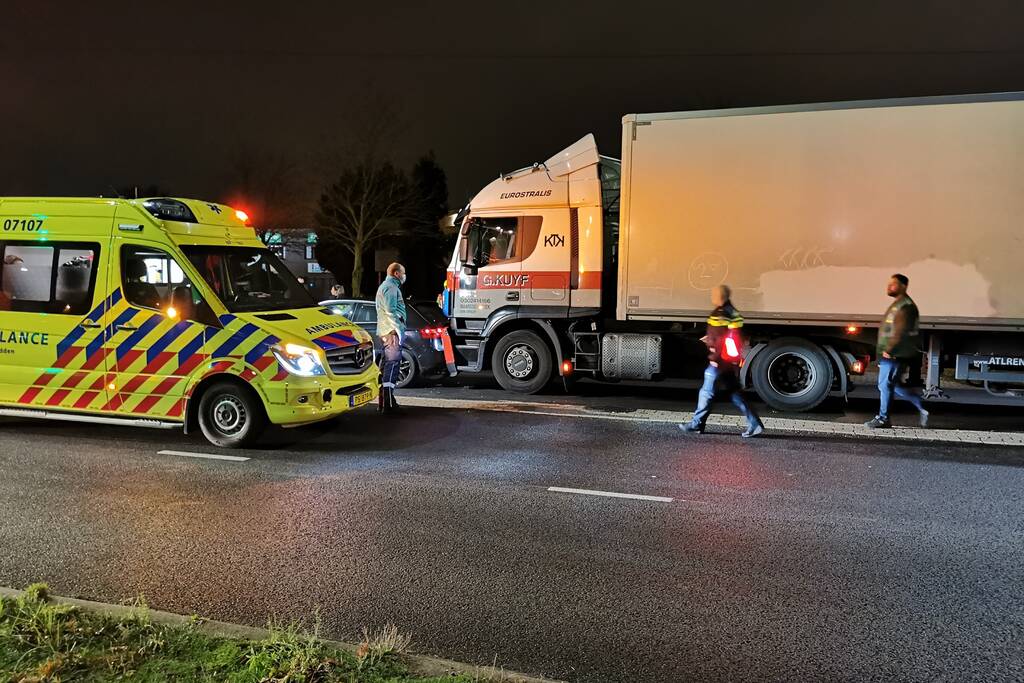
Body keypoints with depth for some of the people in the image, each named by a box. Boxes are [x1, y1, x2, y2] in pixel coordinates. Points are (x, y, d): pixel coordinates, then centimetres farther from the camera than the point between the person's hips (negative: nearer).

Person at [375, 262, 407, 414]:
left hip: (385, 331, 11)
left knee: (387, 362, 14)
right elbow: (391, 311, -19)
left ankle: (384, 401, 19)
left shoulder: (385, 286, 25)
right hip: (392, 331, -11)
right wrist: (397, 330, -22)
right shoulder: (391, 287, -9)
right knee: (393, 362, -13)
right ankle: (387, 403, -18)